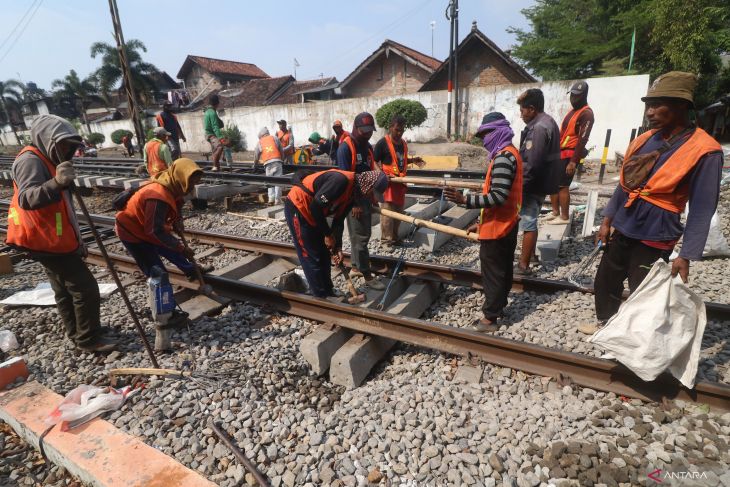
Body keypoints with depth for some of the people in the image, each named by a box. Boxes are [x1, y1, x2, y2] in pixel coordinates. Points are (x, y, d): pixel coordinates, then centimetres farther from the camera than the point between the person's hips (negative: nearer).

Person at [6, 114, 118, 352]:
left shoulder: (46, 160, 18)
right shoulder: (30, 161, -16)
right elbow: (26, 199, -36)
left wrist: (76, 240, 25)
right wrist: (56, 183, -53)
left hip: (53, 240, 11)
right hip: (47, 241, -11)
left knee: (65, 290, 18)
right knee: (86, 287, -8)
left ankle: (77, 334, 30)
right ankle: (89, 339, 1)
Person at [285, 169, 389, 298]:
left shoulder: (352, 193, 3)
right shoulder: (342, 180, -28)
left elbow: (339, 220, 9)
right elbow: (315, 207, -27)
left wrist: (338, 246, 2)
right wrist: (328, 234, -16)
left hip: (311, 213, 10)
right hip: (297, 207, -10)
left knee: (324, 254, 14)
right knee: (312, 257, -3)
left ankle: (328, 293, 26)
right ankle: (322, 297, 8)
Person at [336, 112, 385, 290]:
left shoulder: (368, 146, 11)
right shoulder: (346, 147, -15)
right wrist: (354, 203, -20)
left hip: (366, 197, 8)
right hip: (353, 199, -8)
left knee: (362, 234, 15)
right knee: (360, 237, -3)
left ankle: (355, 267, 29)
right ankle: (367, 276, 4)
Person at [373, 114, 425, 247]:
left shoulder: (403, 143, 13)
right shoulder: (383, 143, -9)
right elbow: (373, 162, -9)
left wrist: (412, 160, 11)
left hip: (400, 181, 8)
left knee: (398, 210, 13)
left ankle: (394, 237, 25)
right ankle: (386, 240, 0)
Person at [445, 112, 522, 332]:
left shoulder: (502, 157, -21)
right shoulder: (510, 153, 12)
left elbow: (498, 197, -29)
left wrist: (465, 200, -31)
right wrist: (481, 222, 16)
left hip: (496, 227, -10)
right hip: (507, 224, 10)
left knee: (492, 272, 1)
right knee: (503, 269, 20)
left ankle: (490, 318, 12)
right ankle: (499, 304, 36)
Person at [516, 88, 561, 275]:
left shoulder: (539, 128, -21)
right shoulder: (547, 122, 13)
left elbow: (532, 164, -27)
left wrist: (519, 186, -20)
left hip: (533, 185, -10)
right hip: (541, 183, 10)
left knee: (528, 223, -4)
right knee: (531, 221, 21)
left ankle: (524, 265, 4)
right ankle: (529, 253, 36)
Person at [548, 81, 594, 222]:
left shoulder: (586, 114, -12)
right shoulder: (573, 111, 18)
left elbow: (582, 139, -19)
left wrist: (573, 161, -23)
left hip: (569, 154, -9)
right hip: (560, 152, 9)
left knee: (562, 186, -7)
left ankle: (564, 217, 2)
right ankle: (555, 212, 23)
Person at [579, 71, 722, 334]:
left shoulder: (705, 151, -15)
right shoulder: (645, 139, 3)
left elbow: (701, 210, -15)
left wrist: (686, 255, -16)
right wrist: (607, 220, 10)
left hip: (654, 238, -6)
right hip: (623, 229, 6)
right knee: (605, 280, 19)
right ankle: (605, 323, 42)